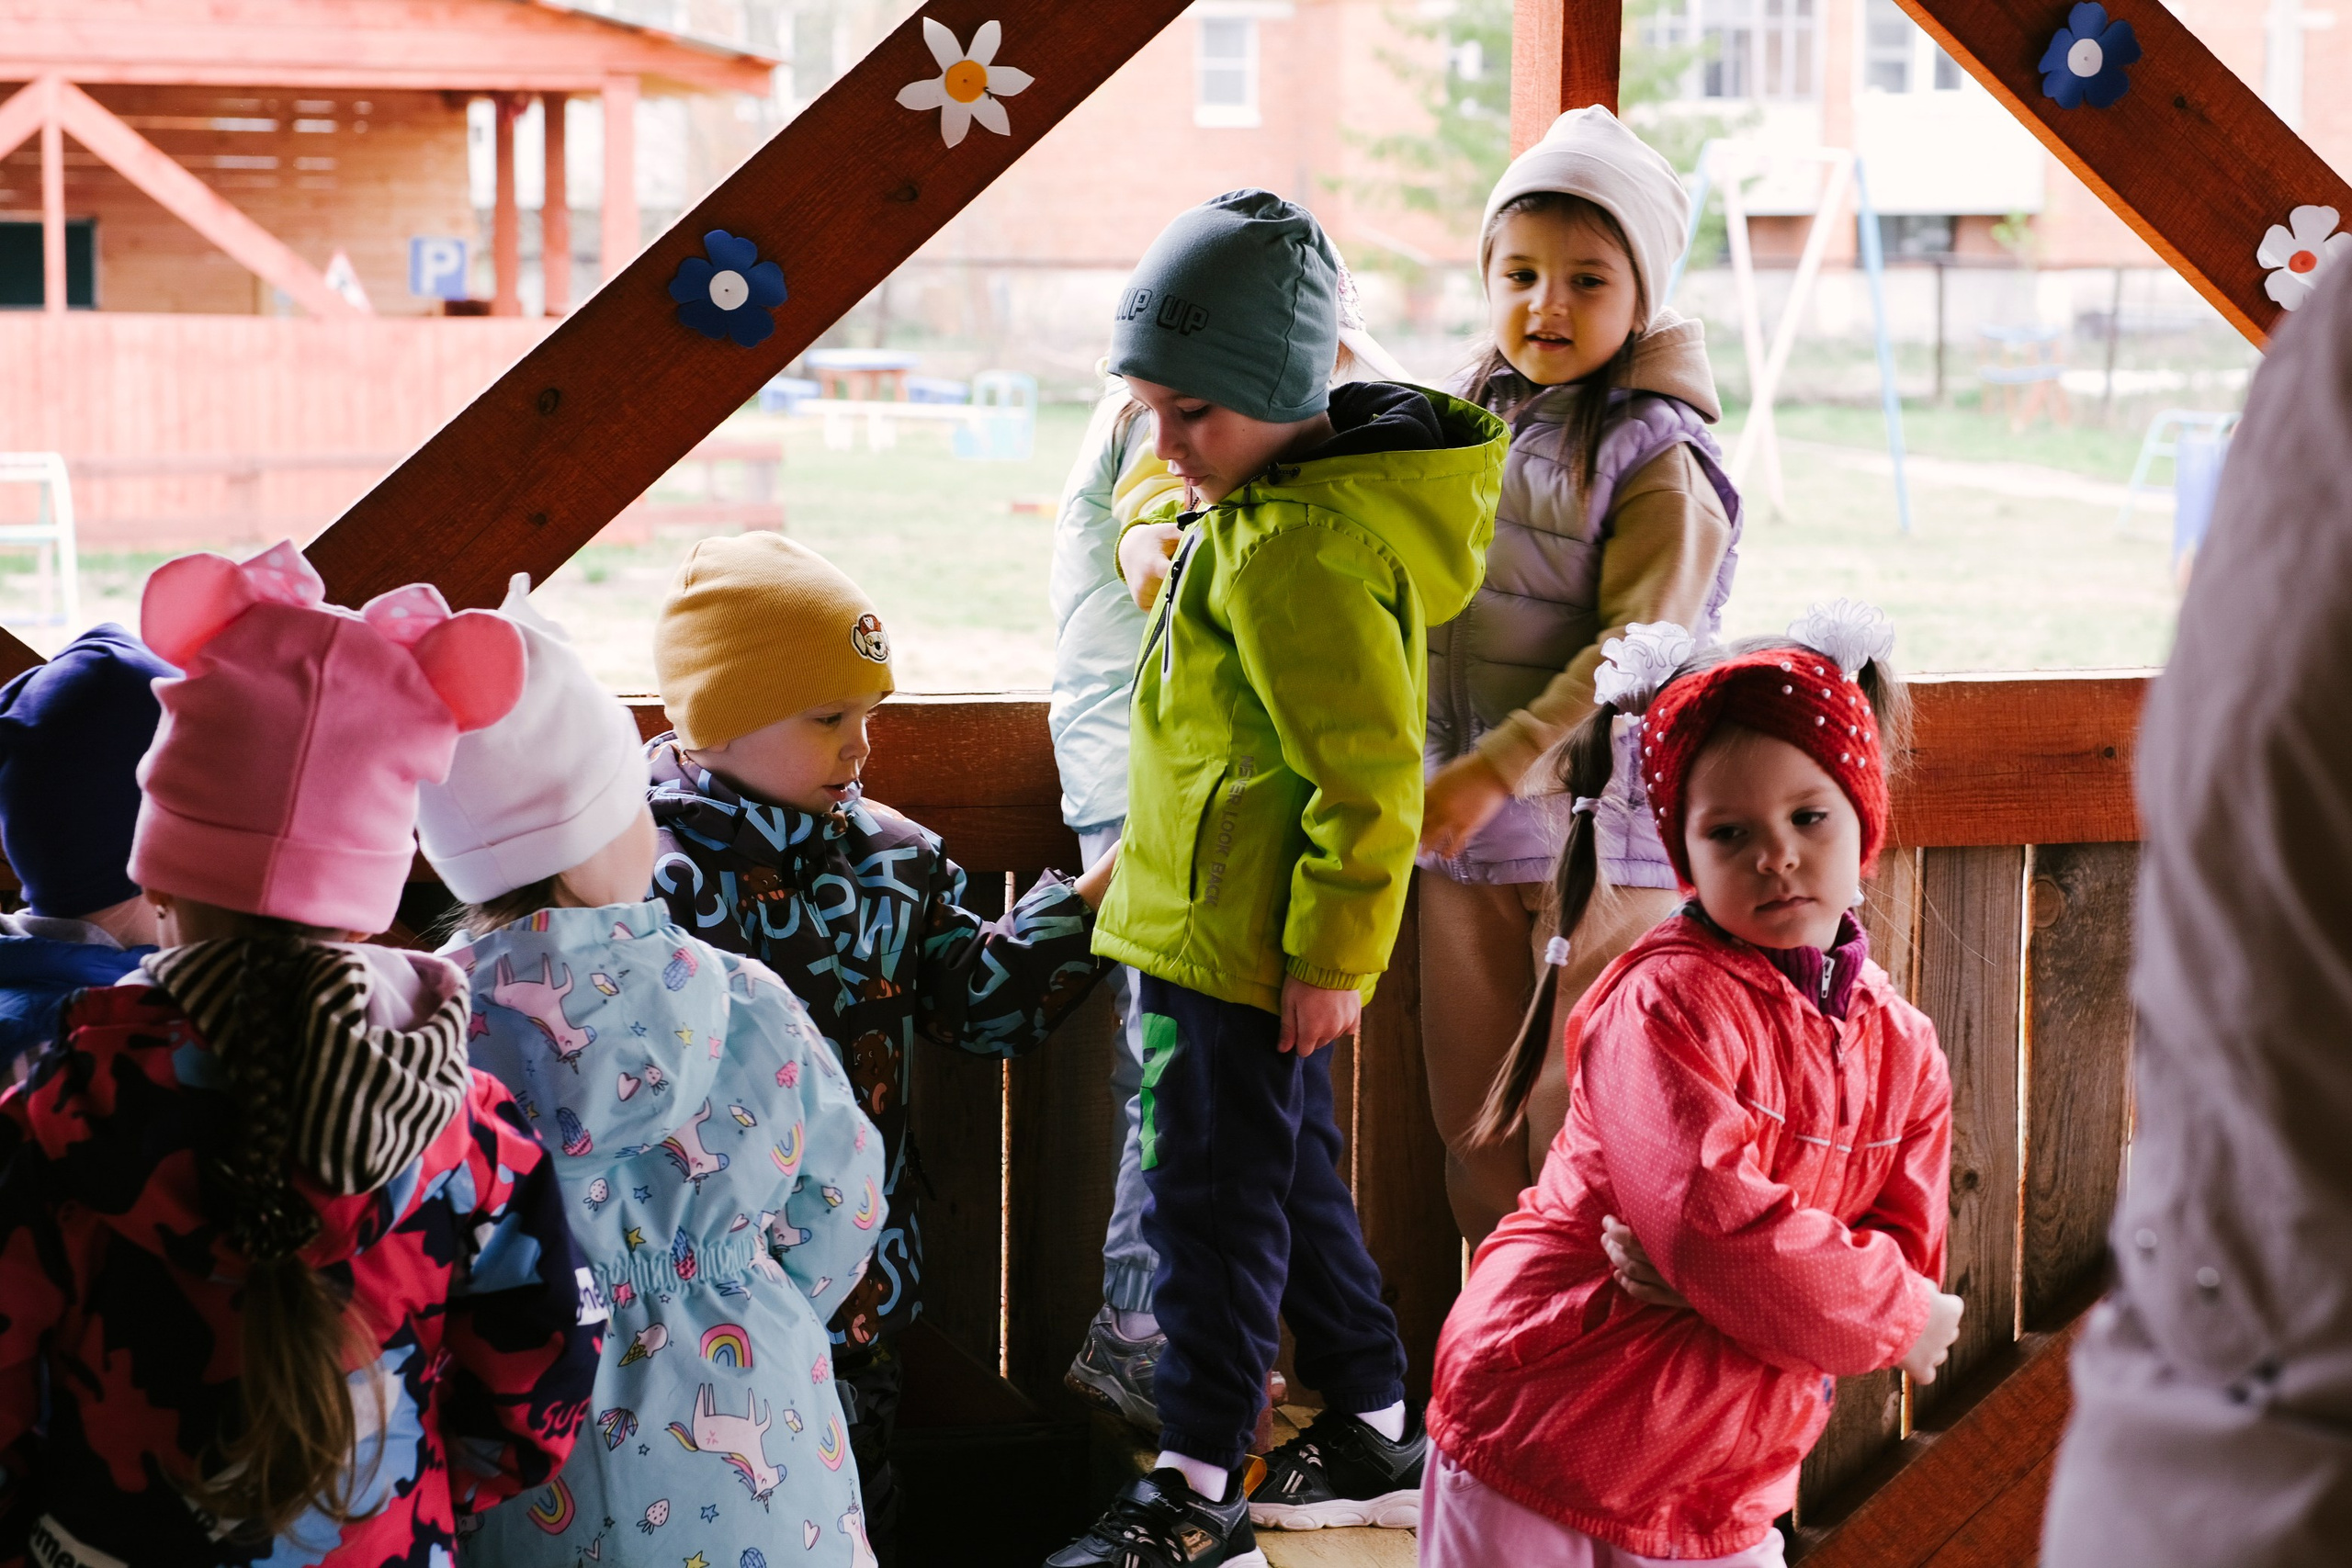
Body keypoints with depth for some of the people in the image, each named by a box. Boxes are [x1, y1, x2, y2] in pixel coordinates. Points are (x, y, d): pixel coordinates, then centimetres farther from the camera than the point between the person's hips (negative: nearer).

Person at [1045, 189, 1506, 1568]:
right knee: (1289, 1179, 18)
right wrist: (1155, 544, 10)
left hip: (1244, 939, -11)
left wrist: (1336, 950, -20)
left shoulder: (1297, 553, -23)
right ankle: (1375, 1435, 29)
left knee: (1210, 1194, -3)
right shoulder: (1260, 507, 9)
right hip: (1214, 924, 11)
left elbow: (1370, 774, -24)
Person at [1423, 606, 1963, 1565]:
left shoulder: (1903, 1048, 3)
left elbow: (1911, 1256, -2)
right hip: (1543, 1438, -5)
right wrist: (1897, 1314, -13)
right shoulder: (1668, 1001, -17)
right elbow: (1717, 1223, -27)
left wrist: (1728, 1281, -19)